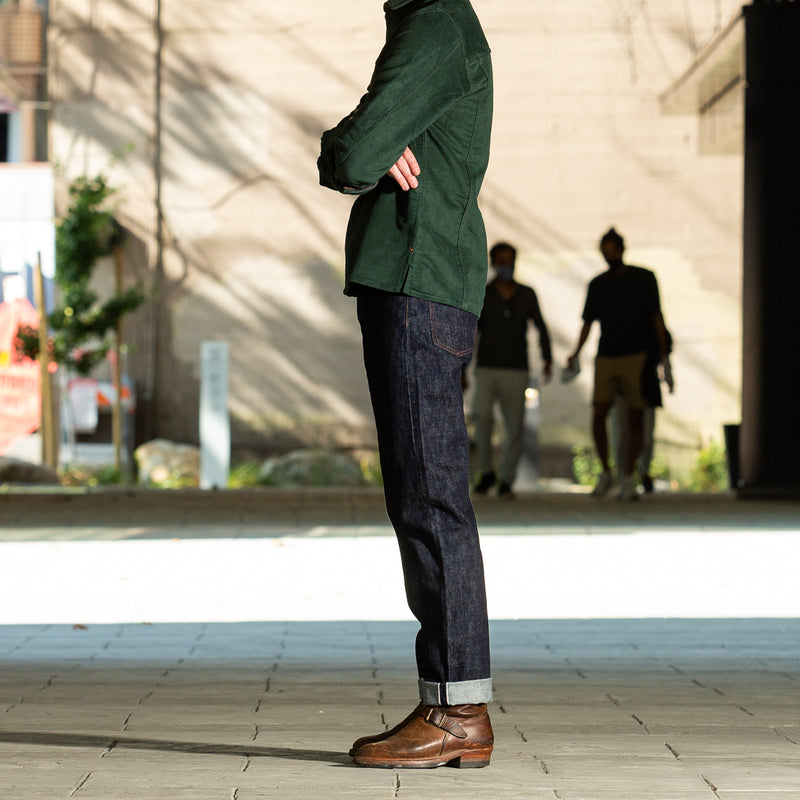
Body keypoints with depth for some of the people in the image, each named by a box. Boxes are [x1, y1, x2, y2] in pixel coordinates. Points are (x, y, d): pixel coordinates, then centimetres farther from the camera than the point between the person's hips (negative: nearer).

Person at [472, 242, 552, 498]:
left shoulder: (526, 295, 6)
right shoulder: (481, 295, 2)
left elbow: (541, 328, 13)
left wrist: (547, 359, 0)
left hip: (516, 371, 1)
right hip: (487, 369, -1)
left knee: (514, 426, -2)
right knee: (482, 415, -20)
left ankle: (506, 481, 10)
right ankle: (486, 472, -4)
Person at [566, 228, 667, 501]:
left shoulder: (644, 278, 6)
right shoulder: (597, 284, 11)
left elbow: (656, 315, 5)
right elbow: (588, 322, 10)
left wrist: (662, 350, -4)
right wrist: (576, 353, -3)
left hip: (636, 356, -2)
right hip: (606, 357, 2)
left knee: (635, 419, -3)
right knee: (598, 415, -7)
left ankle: (628, 478, 3)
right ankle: (605, 473, 8)